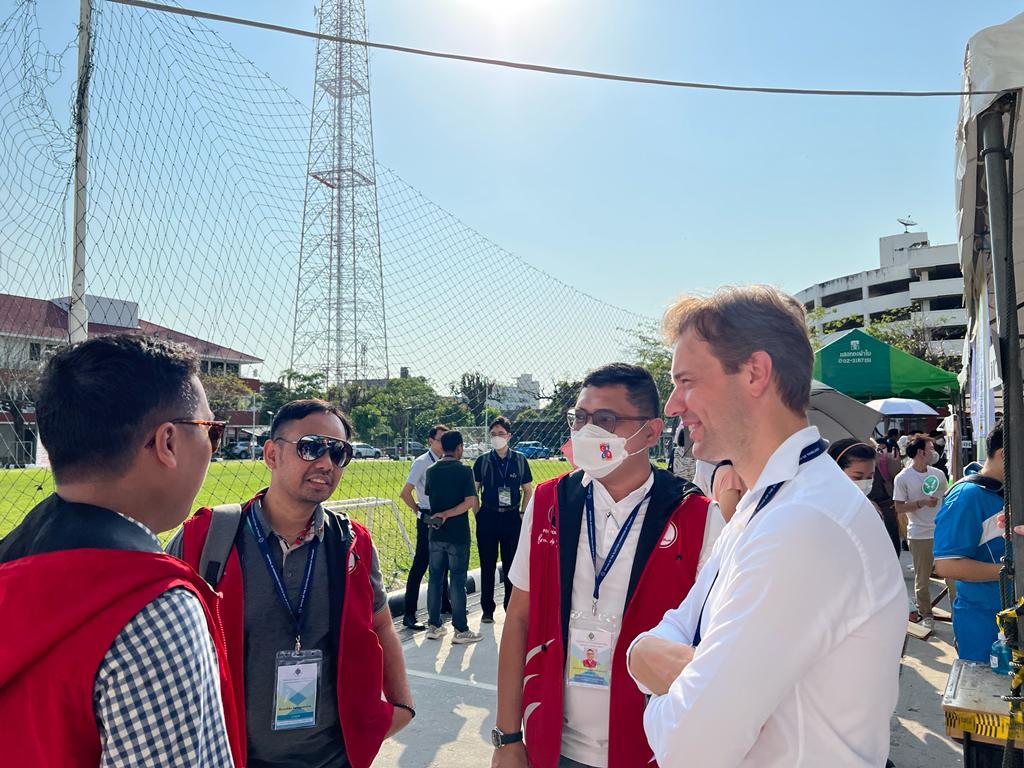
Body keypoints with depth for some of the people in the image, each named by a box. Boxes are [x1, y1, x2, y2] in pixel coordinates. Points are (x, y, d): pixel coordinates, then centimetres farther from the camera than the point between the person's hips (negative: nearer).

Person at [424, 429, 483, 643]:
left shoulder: (431, 471, 5)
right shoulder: (464, 471, -10)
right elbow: (470, 501, -17)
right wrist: (446, 515, -14)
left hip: (436, 534, 5)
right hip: (458, 535, -4)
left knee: (435, 579, 12)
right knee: (458, 581, 1)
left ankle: (434, 626, 19)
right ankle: (460, 630, 7)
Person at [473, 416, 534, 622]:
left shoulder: (520, 460, 2)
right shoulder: (482, 460, 2)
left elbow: (528, 490, 9)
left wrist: (522, 514, 1)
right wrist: (478, 514, -1)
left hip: (512, 517, 0)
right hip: (487, 517, 0)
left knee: (512, 565, 7)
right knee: (487, 566, 6)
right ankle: (487, 610, 18)